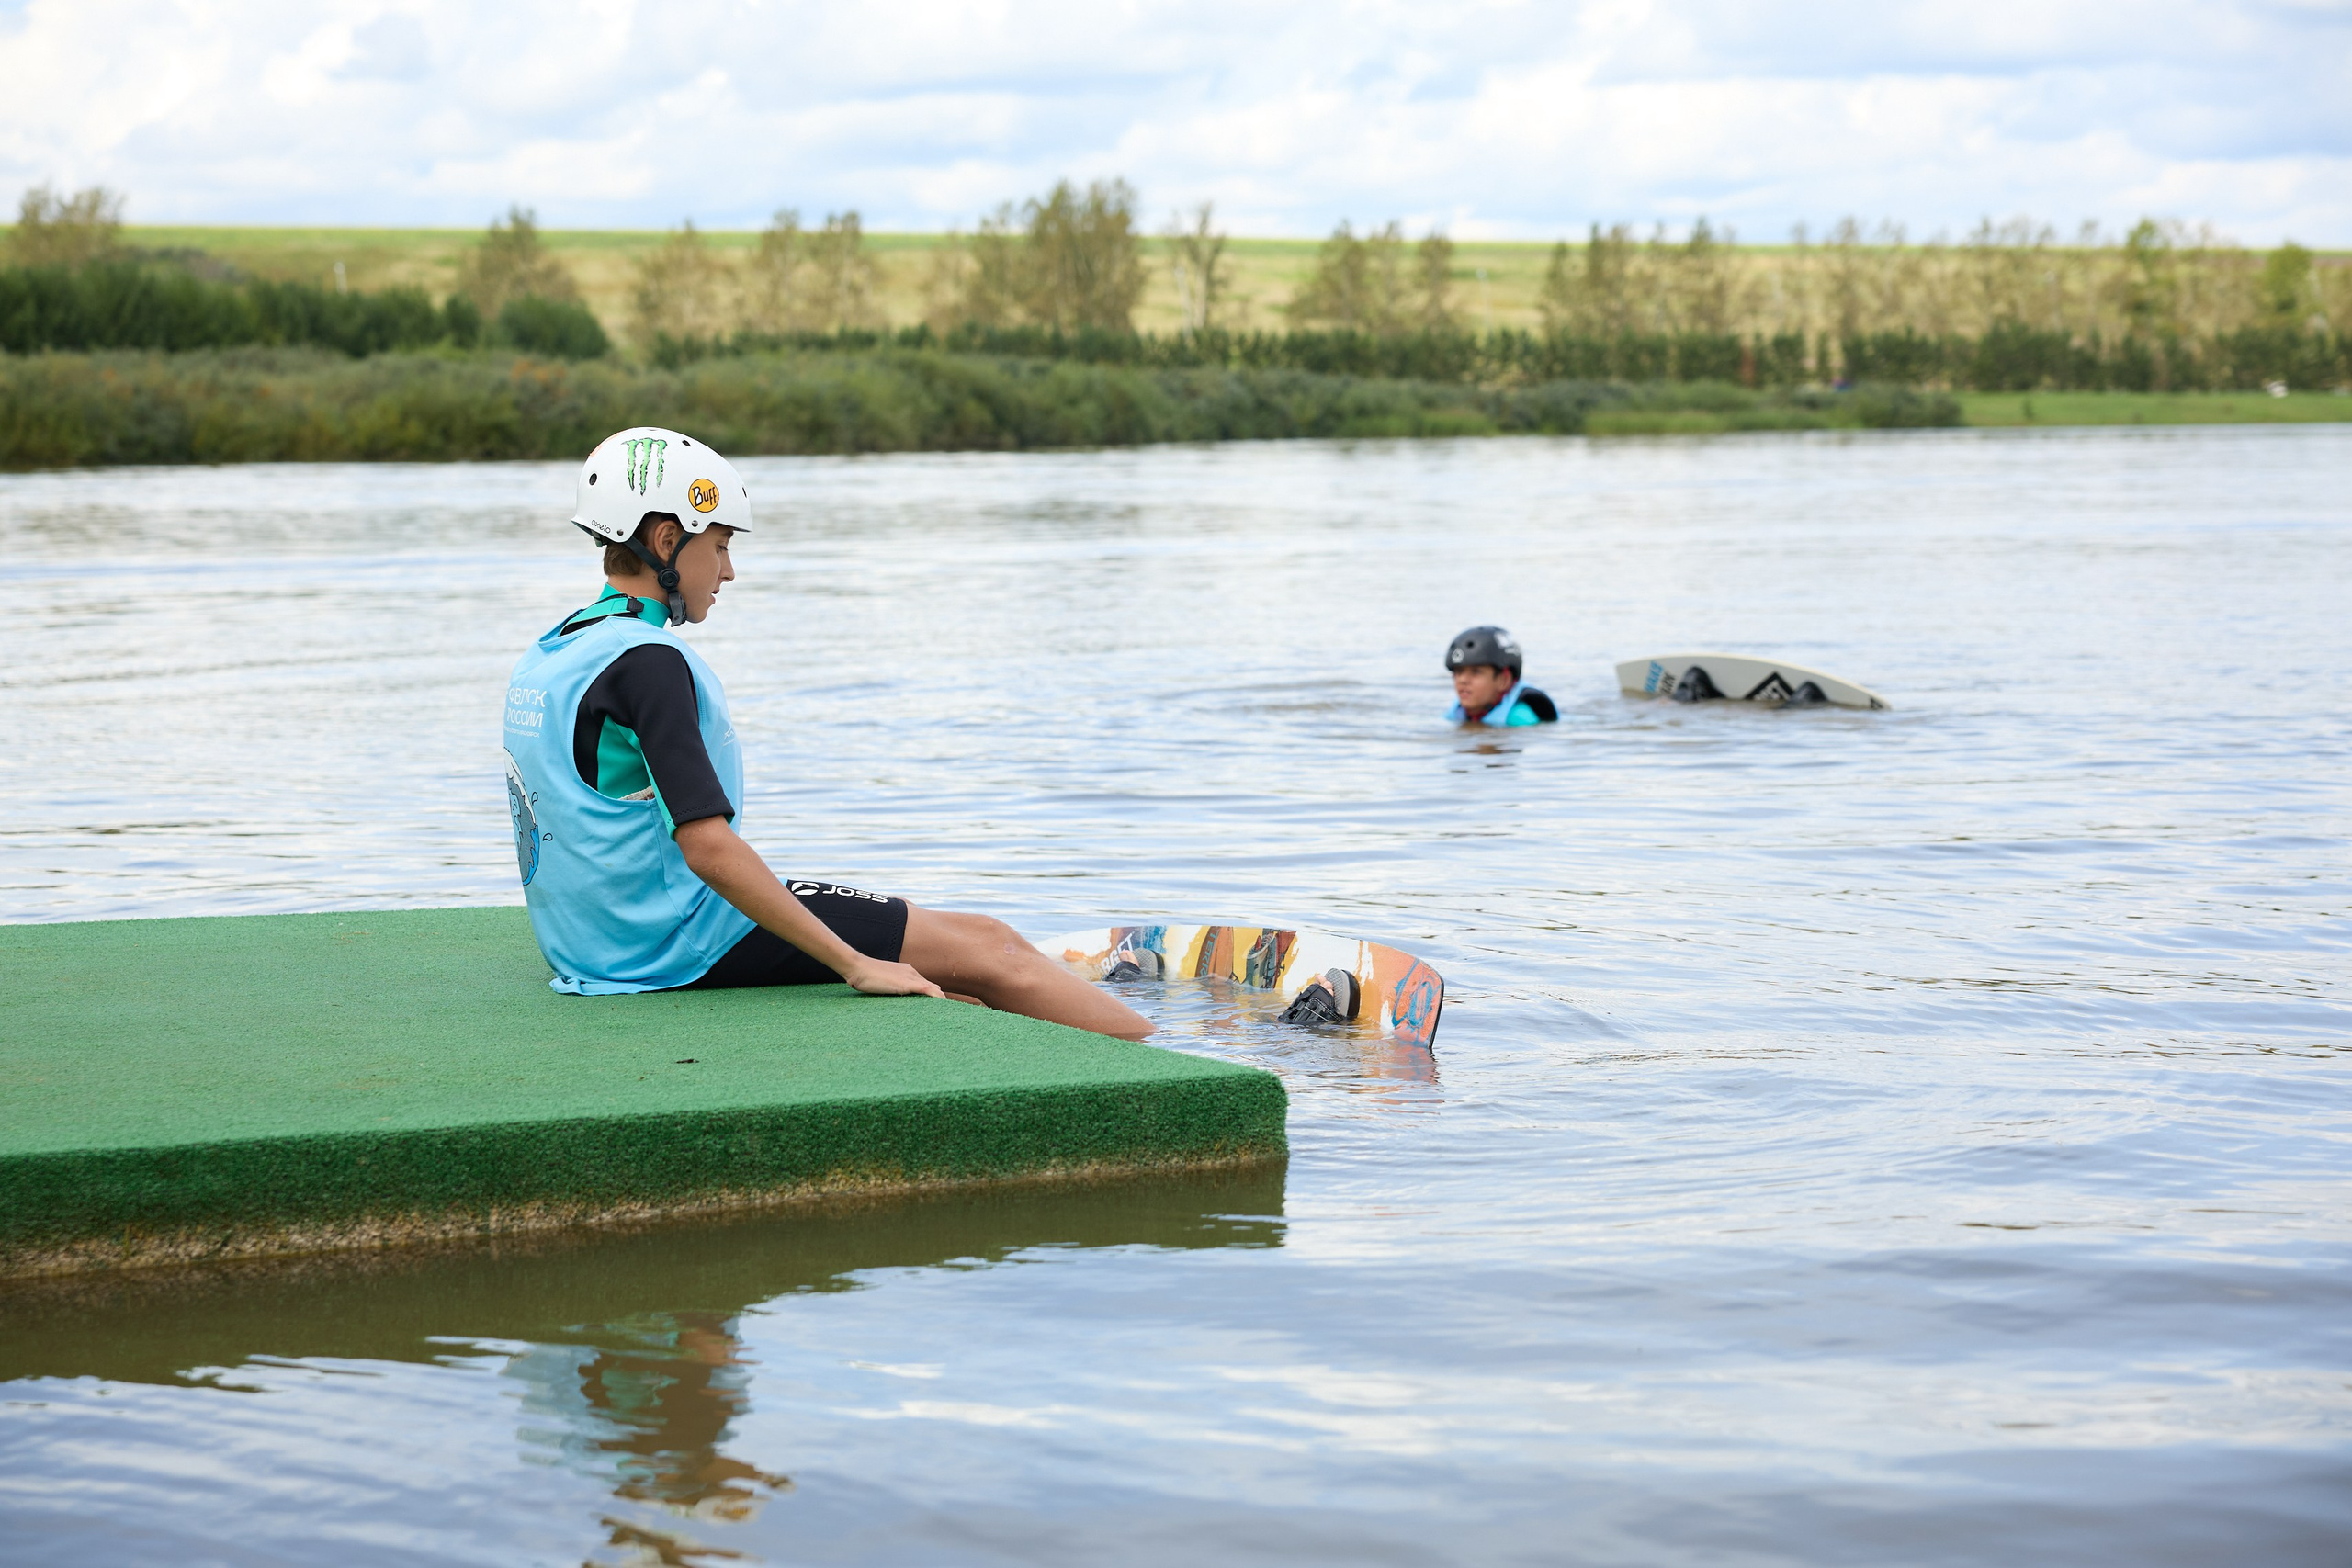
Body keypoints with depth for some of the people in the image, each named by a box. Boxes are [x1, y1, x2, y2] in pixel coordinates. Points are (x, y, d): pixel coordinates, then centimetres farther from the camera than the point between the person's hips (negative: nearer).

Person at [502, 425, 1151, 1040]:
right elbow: (709, 849, -26)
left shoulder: (548, 655, 11)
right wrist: (854, 965, -21)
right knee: (989, 951, -3)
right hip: (683, 941, -10)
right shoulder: (647, 662, -20)